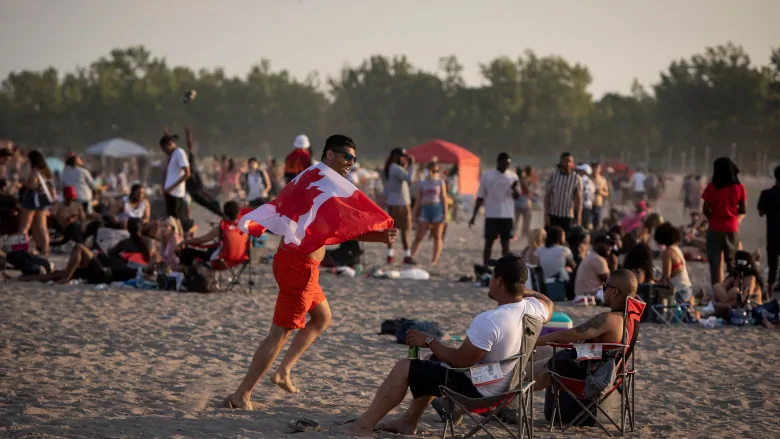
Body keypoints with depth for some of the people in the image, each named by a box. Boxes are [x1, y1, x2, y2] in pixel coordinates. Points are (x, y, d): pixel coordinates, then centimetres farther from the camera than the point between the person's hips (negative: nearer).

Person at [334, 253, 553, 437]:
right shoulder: (532, 307, -10)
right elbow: (548, 305, 16)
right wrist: (521, 289, 11)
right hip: (502, 385, 9)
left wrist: (429, 341, -11)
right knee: (434, 363, 29)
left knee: (404, 368, -2)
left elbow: (460, 360, -25)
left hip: (476, 391, -9)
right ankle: (409, 420, 35)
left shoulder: (488, 321, -34)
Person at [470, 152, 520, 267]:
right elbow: (480, 197, 2)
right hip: (491, 215, -1)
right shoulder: (487, 176, -2)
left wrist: (515, 189, -21)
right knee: (489, 242, 1)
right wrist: (474, 215, 0)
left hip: (507, 215, 2)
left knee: (505, 243, 5)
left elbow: (517, 196, 2)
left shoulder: (513, 176, 3)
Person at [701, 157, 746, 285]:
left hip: (715, 229, -1)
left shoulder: (712, 187, -8)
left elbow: (705, 210, -5)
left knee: (716, 263, 3)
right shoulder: (739, 188, -4)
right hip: (732, 228, 1)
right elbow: (743, 210, -1)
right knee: (733, 263, 16)